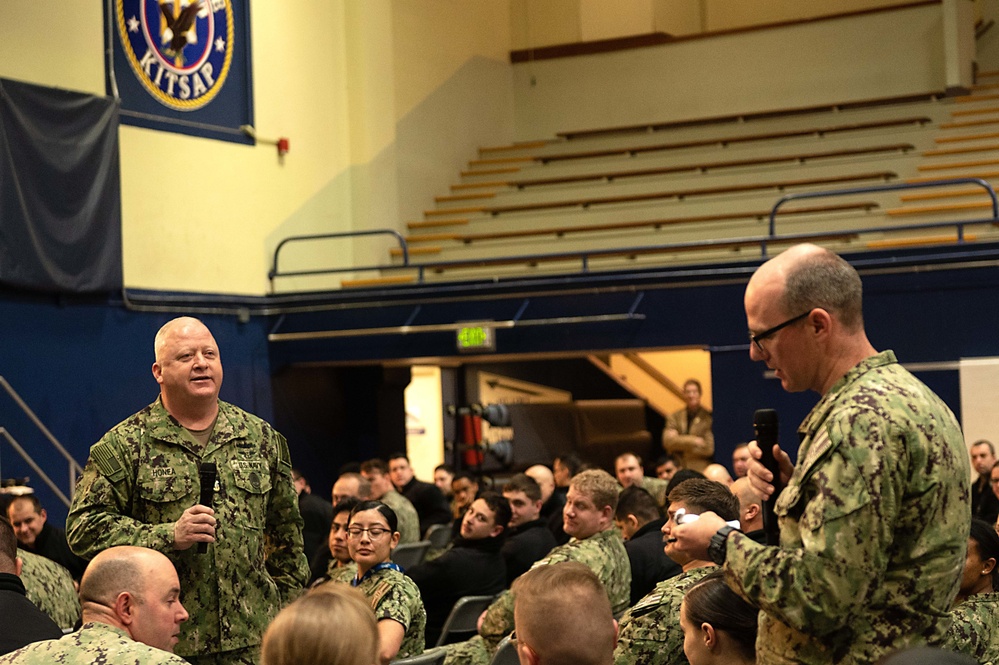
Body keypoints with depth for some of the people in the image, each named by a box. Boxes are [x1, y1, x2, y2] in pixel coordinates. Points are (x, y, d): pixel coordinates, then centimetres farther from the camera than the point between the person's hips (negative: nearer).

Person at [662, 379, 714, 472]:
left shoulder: (709, 418, 1)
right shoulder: (674, 417, 11)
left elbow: (709, 448, -5)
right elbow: (668, 441, -2)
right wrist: (693, 441, -11)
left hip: (701, 471, -2)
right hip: (678, 471, 2)